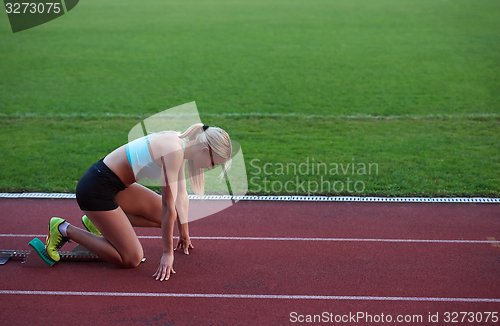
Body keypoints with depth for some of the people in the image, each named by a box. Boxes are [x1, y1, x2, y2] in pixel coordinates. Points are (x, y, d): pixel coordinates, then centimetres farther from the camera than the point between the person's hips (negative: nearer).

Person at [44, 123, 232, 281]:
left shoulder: (179, 147, 6)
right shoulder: (173, 152, -23)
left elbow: (181, 196, 17)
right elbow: (168, 205, -22)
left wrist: (184, 234, 26)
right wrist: (167, 253, -16)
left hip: (117, 184, 10)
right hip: (96, 189, -10)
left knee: (167, 217, 11)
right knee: (131, 259, -6)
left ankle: (100, 222, 16)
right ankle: (65, 229, 2)